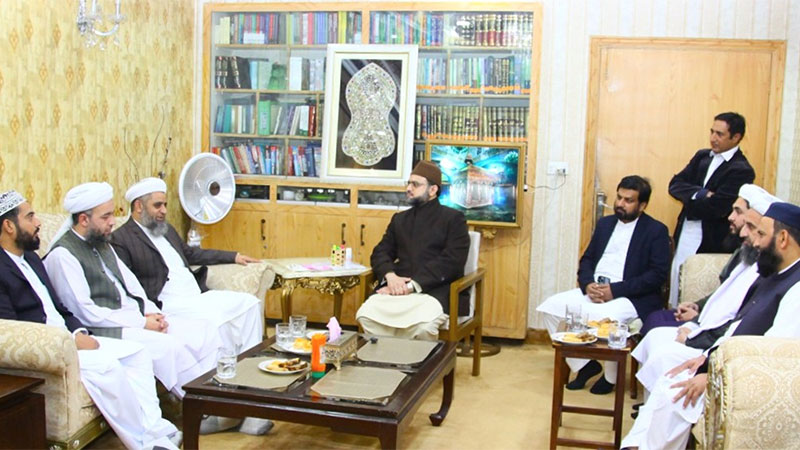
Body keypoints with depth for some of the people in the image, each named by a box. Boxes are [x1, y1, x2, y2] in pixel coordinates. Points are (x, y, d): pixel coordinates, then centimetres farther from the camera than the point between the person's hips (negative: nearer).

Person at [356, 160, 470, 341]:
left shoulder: (453, 219, 6)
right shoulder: (399, 219, 23)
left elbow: (451, 262, -7)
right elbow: (380, 252, 15)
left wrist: (412, 285, -17)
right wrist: (390, 276, -10)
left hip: (437, 291, -4)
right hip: (399, 288, 4)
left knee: (423, 325, -36)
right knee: (365, 314, -25)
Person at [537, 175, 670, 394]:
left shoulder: (656, 231, 0)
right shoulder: (605, 223, 18)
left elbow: (658, 275, -10)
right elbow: (586, 259, 17)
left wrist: (614, 290, -17)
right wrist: (588, 285, -6)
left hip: (631, 297, -6)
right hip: (594, 290, 6)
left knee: (605, 318, -37)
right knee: (551, 307, -15)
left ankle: (610, 376, -6)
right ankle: (584, 364, 1)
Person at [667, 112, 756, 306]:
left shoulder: (741, 170, -12)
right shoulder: (703, 156, 11)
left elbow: (716, 208, -20)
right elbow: (675, 185, 3)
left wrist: (689, 198, -4)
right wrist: (700, 194, -15)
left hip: (711, 244, -7)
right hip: (684, 237, 7)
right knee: (676, 294, 12)